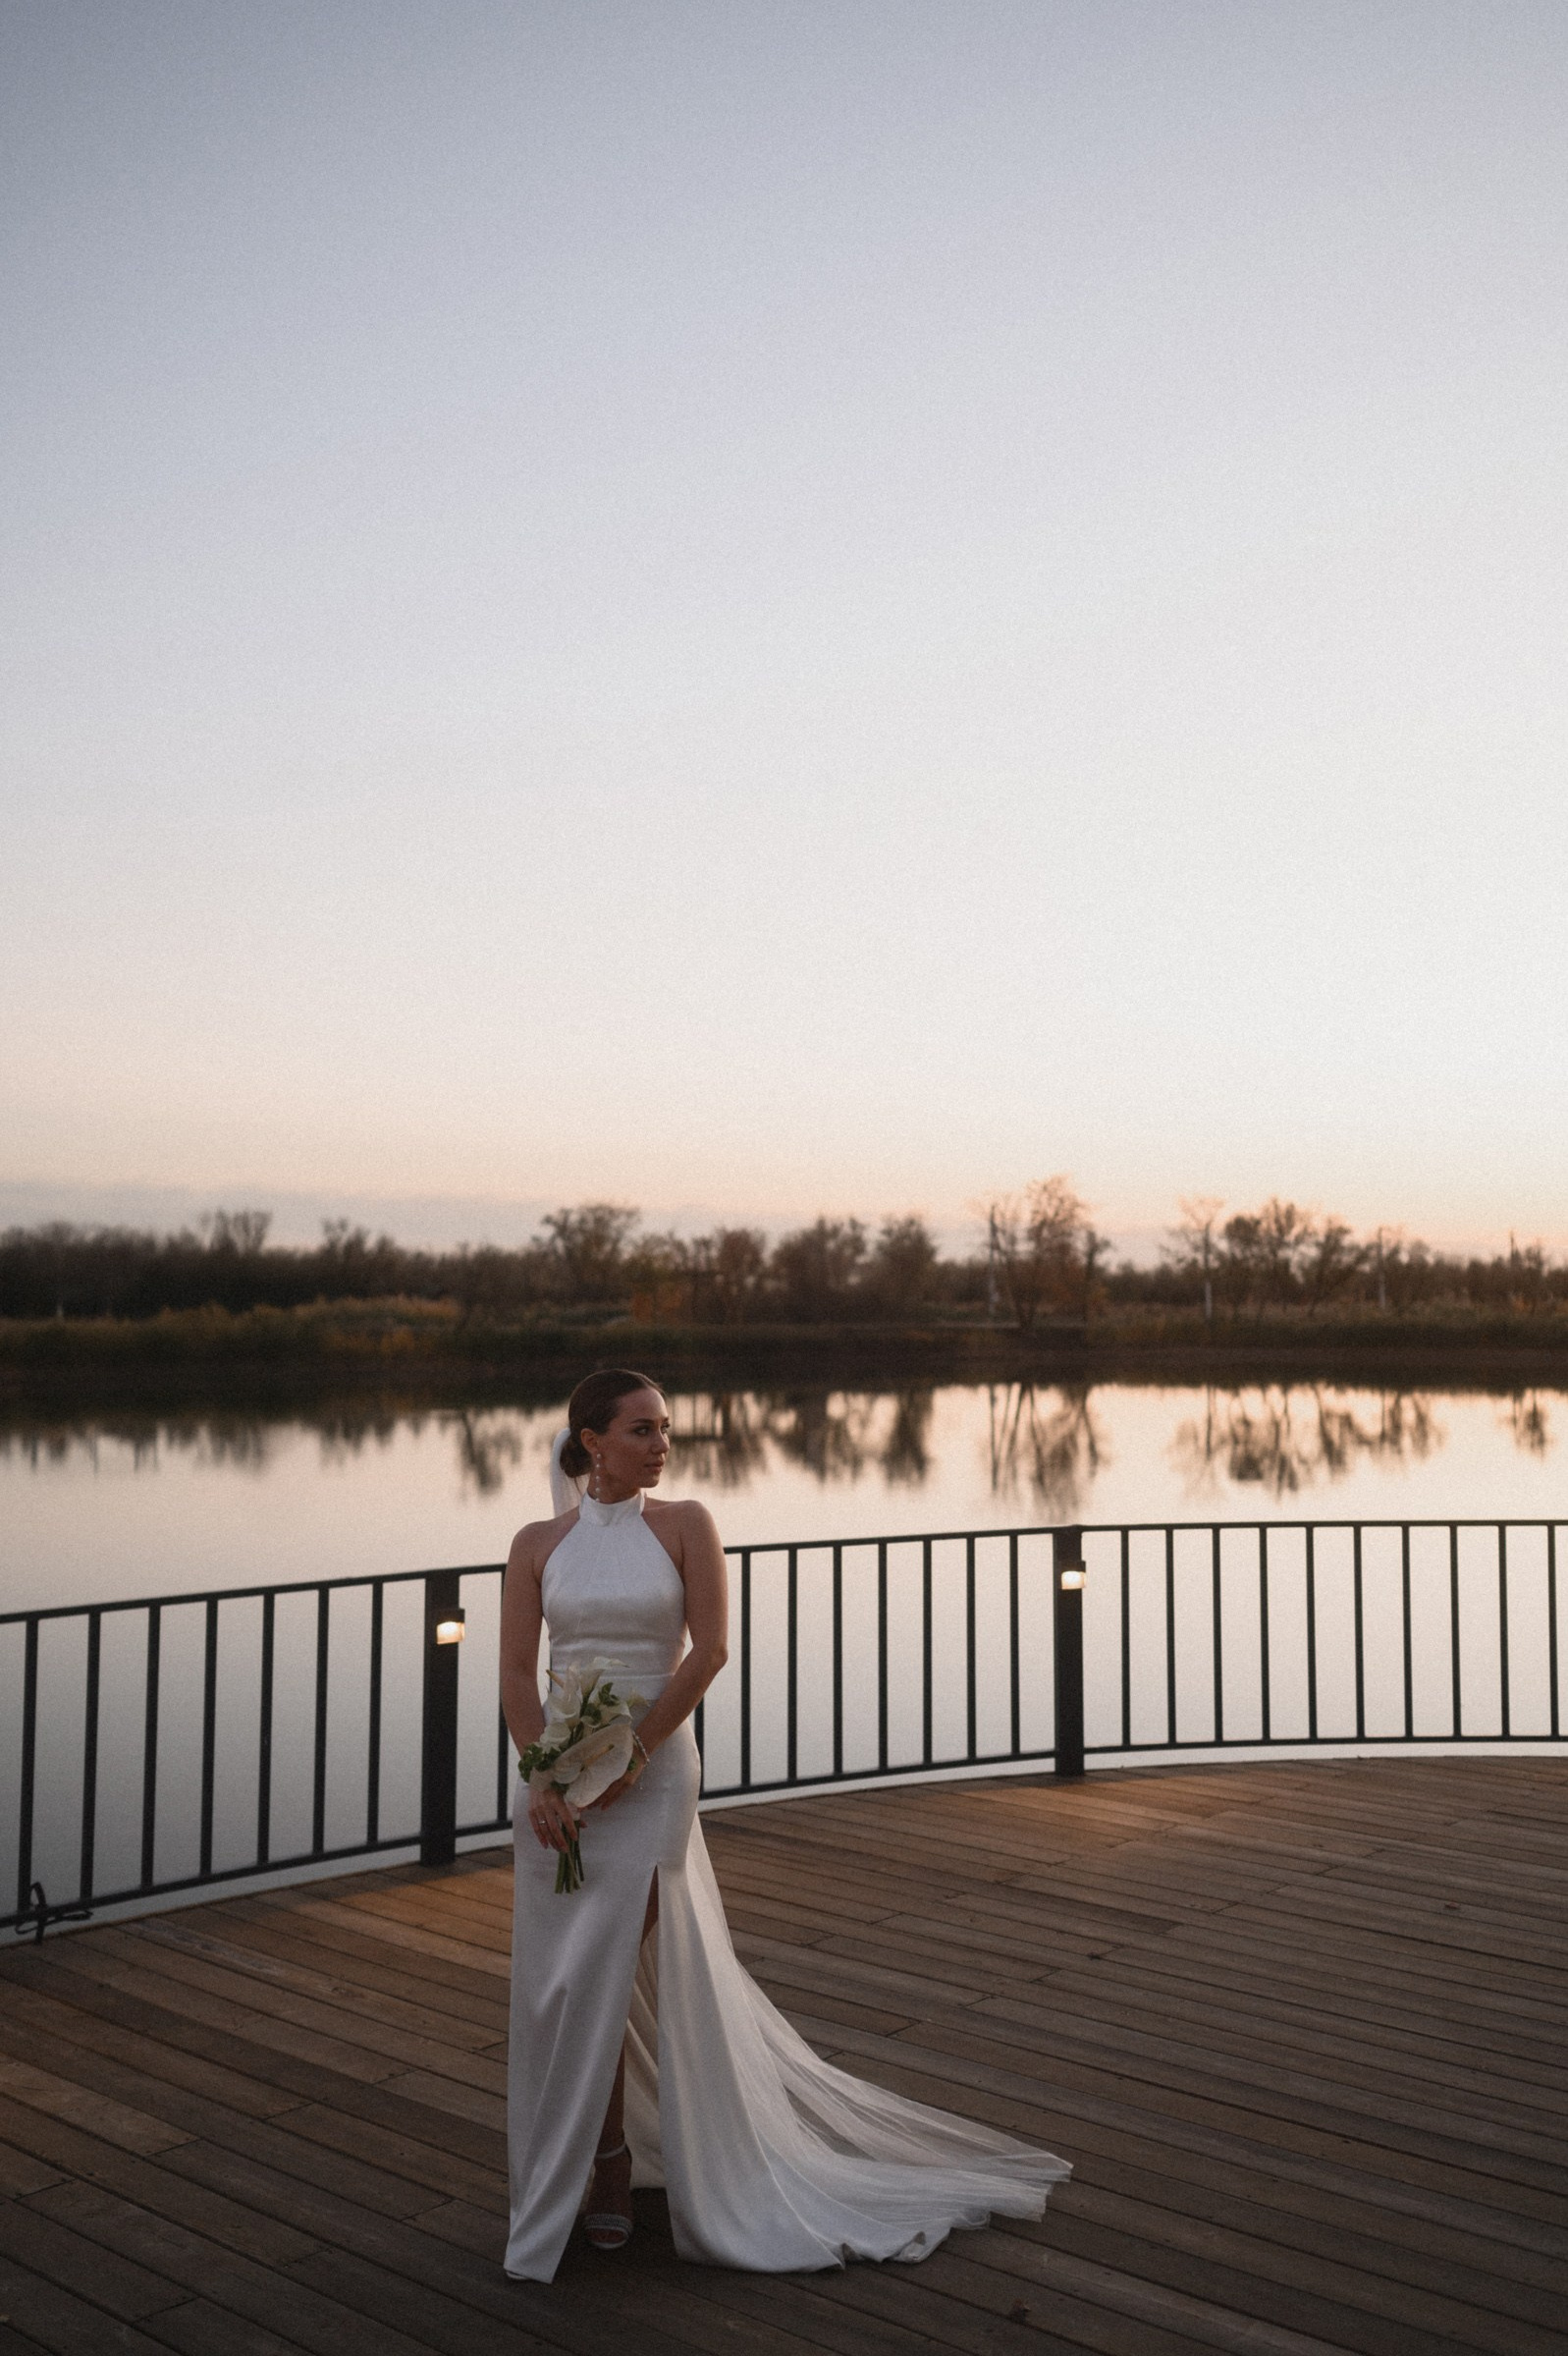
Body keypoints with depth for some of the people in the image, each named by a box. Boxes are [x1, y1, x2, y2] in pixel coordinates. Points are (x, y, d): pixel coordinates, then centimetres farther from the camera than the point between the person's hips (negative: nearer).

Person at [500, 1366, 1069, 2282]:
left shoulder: (685, 1524, -4)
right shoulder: (538, 1544, 2)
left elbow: (708, 1650, -10)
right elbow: (518, 1672, -1)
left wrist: (631, 1754, -15)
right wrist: (543, 1778, -13)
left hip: (652, 1771, -3)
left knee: (596, 1976, -1)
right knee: (558, 1981, 9)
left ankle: (608, 2162, 21)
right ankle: (610, 2158, 30)